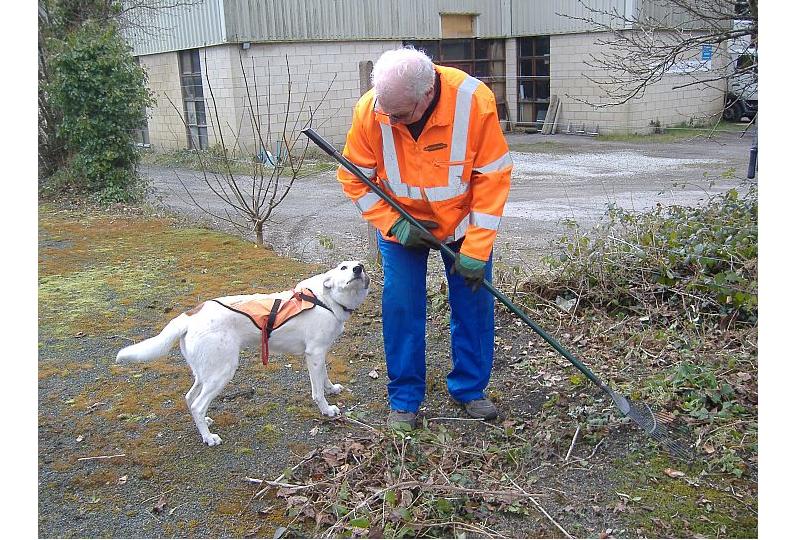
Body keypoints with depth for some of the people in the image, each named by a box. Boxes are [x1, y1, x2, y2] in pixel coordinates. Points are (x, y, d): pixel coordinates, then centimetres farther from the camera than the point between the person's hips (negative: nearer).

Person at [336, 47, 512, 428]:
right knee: (401, 307, -3)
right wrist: (393, 224, -21)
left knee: (475, 303, 4)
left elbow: (492, 178, -21)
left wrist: (476, 249, -21)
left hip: (462, 222, 0)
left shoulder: (474, 101, -29)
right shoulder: (370, 110, -25)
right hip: (400, 224, 0)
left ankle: (469, 389, 23)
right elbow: (355, 179, -10)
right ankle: (404, 400, 13)